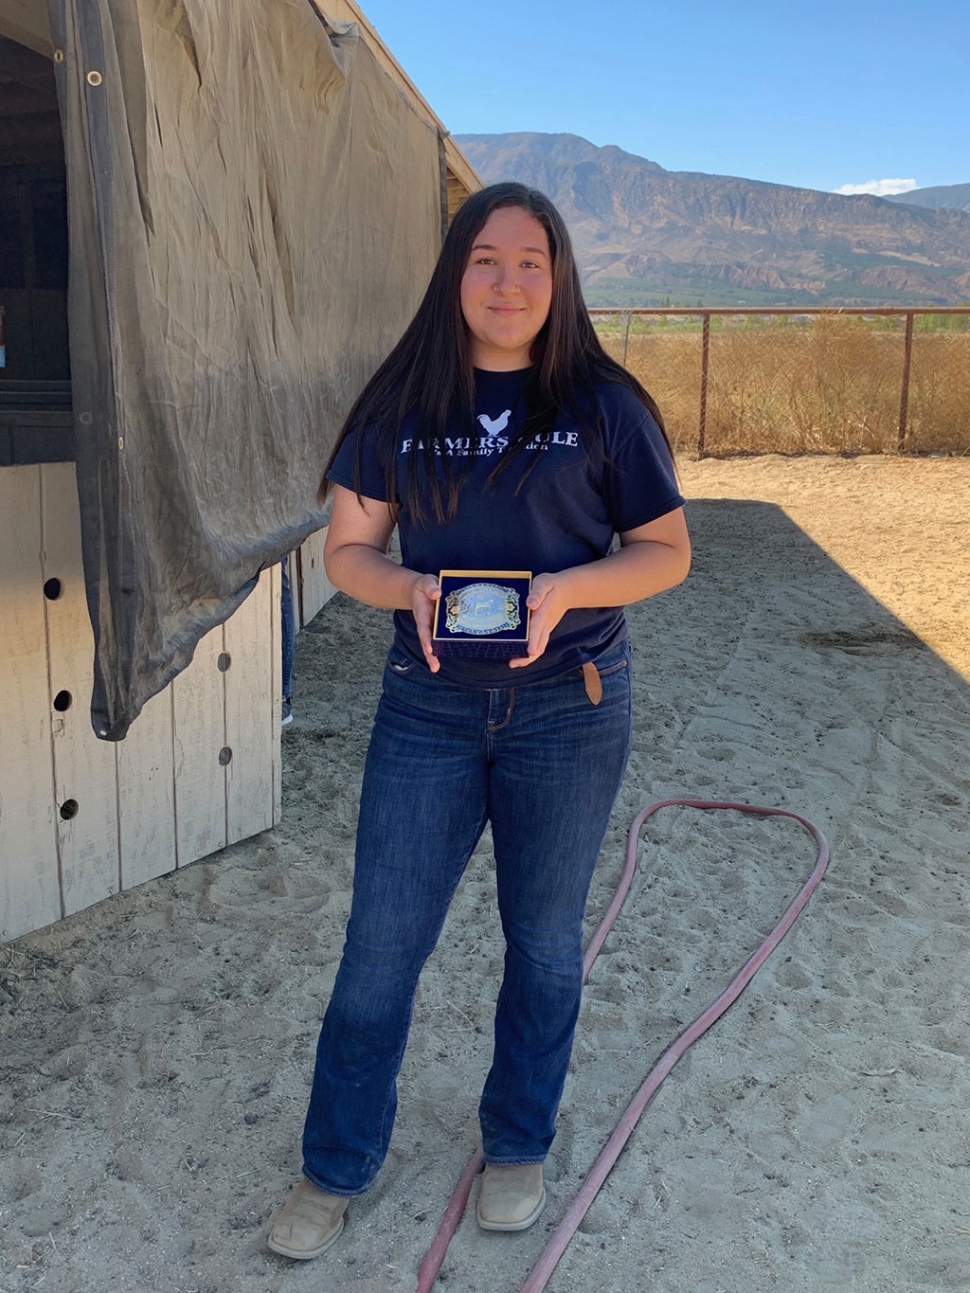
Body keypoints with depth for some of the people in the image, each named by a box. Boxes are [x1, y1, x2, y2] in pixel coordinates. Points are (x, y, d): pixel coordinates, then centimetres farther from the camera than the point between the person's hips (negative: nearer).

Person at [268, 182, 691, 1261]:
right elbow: (347, 549, 4)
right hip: (430, 705, 1)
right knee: (382, 944, 6)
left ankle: (517, 1146, 38)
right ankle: (335, 1170, 28)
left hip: (569, 707, -1)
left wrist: (567, 587, -19)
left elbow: (666, 551, 0)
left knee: (543, 940, 14)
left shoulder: (603, 406, -3)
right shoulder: (403, 402, 2)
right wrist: (406, 588, -18)